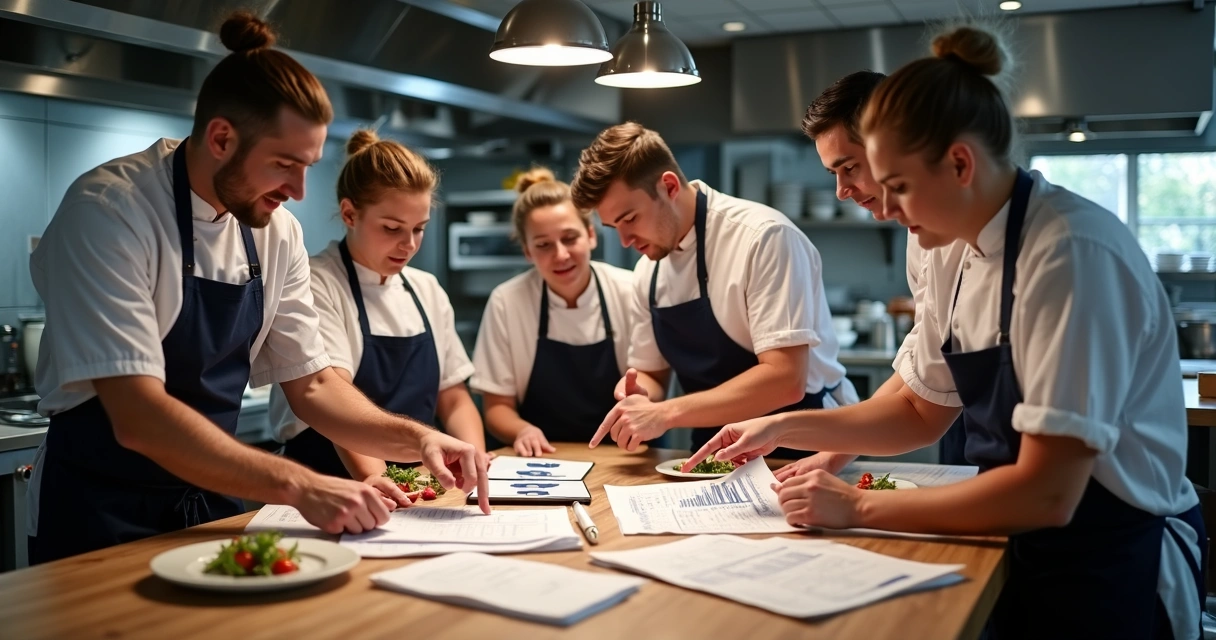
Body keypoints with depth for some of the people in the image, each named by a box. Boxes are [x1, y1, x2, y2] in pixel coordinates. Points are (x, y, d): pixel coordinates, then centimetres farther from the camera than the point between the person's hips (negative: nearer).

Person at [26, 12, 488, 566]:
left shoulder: (277, 233, -2)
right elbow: (136, 416, -26)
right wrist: (298, 486, -33)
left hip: (210, 500, 5)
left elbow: (310, 384, 5)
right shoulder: (108, 210, -19)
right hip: (98, 517, -5)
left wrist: (416, 439, -10)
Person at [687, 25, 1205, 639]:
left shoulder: (1072, 254, -25)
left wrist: (860, 508, -21)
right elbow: (923, 411, 10)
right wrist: (783, 428, 0)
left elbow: (1047, 493, -27)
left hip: (1111, 571, -6)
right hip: (1021, 552, 7)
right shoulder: (953, 254, 0)